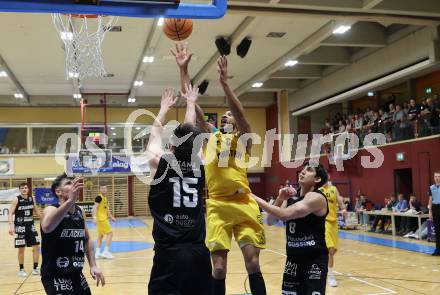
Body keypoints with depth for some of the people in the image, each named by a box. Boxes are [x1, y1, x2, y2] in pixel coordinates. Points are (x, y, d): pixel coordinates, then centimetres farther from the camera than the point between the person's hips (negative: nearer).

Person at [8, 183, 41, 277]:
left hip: (31, 226, 5)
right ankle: (21, 269, 16)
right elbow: (10, 213, -17)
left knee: (36, 246, 3)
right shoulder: (16, 199, -11)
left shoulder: (31, 198, 3)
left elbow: (35, 210, 19)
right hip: (20, 227, -5)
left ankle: (35, 268, 14)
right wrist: (11, 225, -31)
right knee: (21, 248, 2)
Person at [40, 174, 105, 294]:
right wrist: (70, 201, -52)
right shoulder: (51, 210, -16)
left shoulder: (80, 212, 3)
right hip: (55, 278, -7)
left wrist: (93, 265, 8)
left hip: (76, 275, 7)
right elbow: (46, 227, -41)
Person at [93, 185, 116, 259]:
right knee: (110, 233, -8)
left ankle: (97, 253, 19)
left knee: (101, 235, 14)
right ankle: (106, 252, -5)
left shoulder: (105, 198, 14)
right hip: (101, 219, -10)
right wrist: (95, 217, -33)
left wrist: (111, 217, 27)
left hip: (103, 219, 10)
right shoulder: (99, 197, -14)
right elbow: (95, 207, -23)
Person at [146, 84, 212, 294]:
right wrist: (190, 103, 34)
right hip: (199, 253, 3)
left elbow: (154, 135, 15)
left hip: (168, 253, -3)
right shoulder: (199, 165, 1)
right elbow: (190, 133, 19)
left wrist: (164, 108, 31)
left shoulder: (159, 163, -5)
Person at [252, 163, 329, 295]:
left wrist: (256, 199, -26)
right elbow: (270, 221, 1)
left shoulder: (317, 197, -17)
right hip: (293, 258, 7)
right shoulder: (291, 196, 6)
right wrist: (279, 199, -14)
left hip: (315, 259, -7)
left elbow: (284, 215, -29)